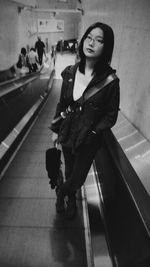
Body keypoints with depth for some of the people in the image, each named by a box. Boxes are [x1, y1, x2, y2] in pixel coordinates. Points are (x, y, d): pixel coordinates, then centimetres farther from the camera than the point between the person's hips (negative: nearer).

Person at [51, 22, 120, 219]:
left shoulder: (110, 80, -16)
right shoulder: (70, 73, -5)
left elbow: (111, 115, -8)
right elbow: (61, 104, 4)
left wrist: (92, 131, -15)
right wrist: (56, 130, 6)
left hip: (89, 140, -3)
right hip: (67, 135, 3)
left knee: (78, 178, 11)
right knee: (69, 172, 21)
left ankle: (62, 192, 46)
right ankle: (71, 199, 51)